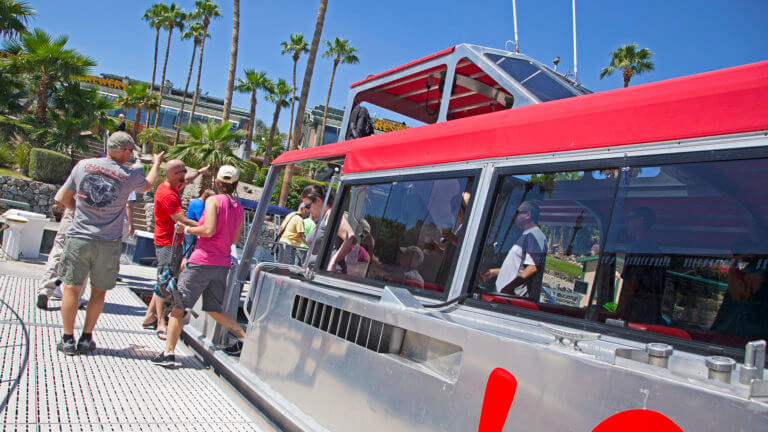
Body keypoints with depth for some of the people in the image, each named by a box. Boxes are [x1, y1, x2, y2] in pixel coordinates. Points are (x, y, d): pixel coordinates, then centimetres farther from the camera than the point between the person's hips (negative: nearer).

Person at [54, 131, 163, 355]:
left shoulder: (83, 165, 1)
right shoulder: (129, 176, -4)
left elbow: (63, 198, 9)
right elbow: (148, 183, 20)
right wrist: (156, 163, 37)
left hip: (79, 238, 1)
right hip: (108, 244, -1)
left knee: (71, 288, 8)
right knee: (99, 291, 12)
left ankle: (68, 340, 12)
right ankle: (86, 339, 18)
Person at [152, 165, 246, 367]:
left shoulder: (213, 200, -7)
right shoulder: (239, 208, 10)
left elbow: (209, 229, -18)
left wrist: (188, 229, -3)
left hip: (202, 261, -6)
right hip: (223, 265, 6)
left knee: (178, 305, 3)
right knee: (214, 310, 18)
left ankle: (169, 352, 3)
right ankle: (243, 338, 11)